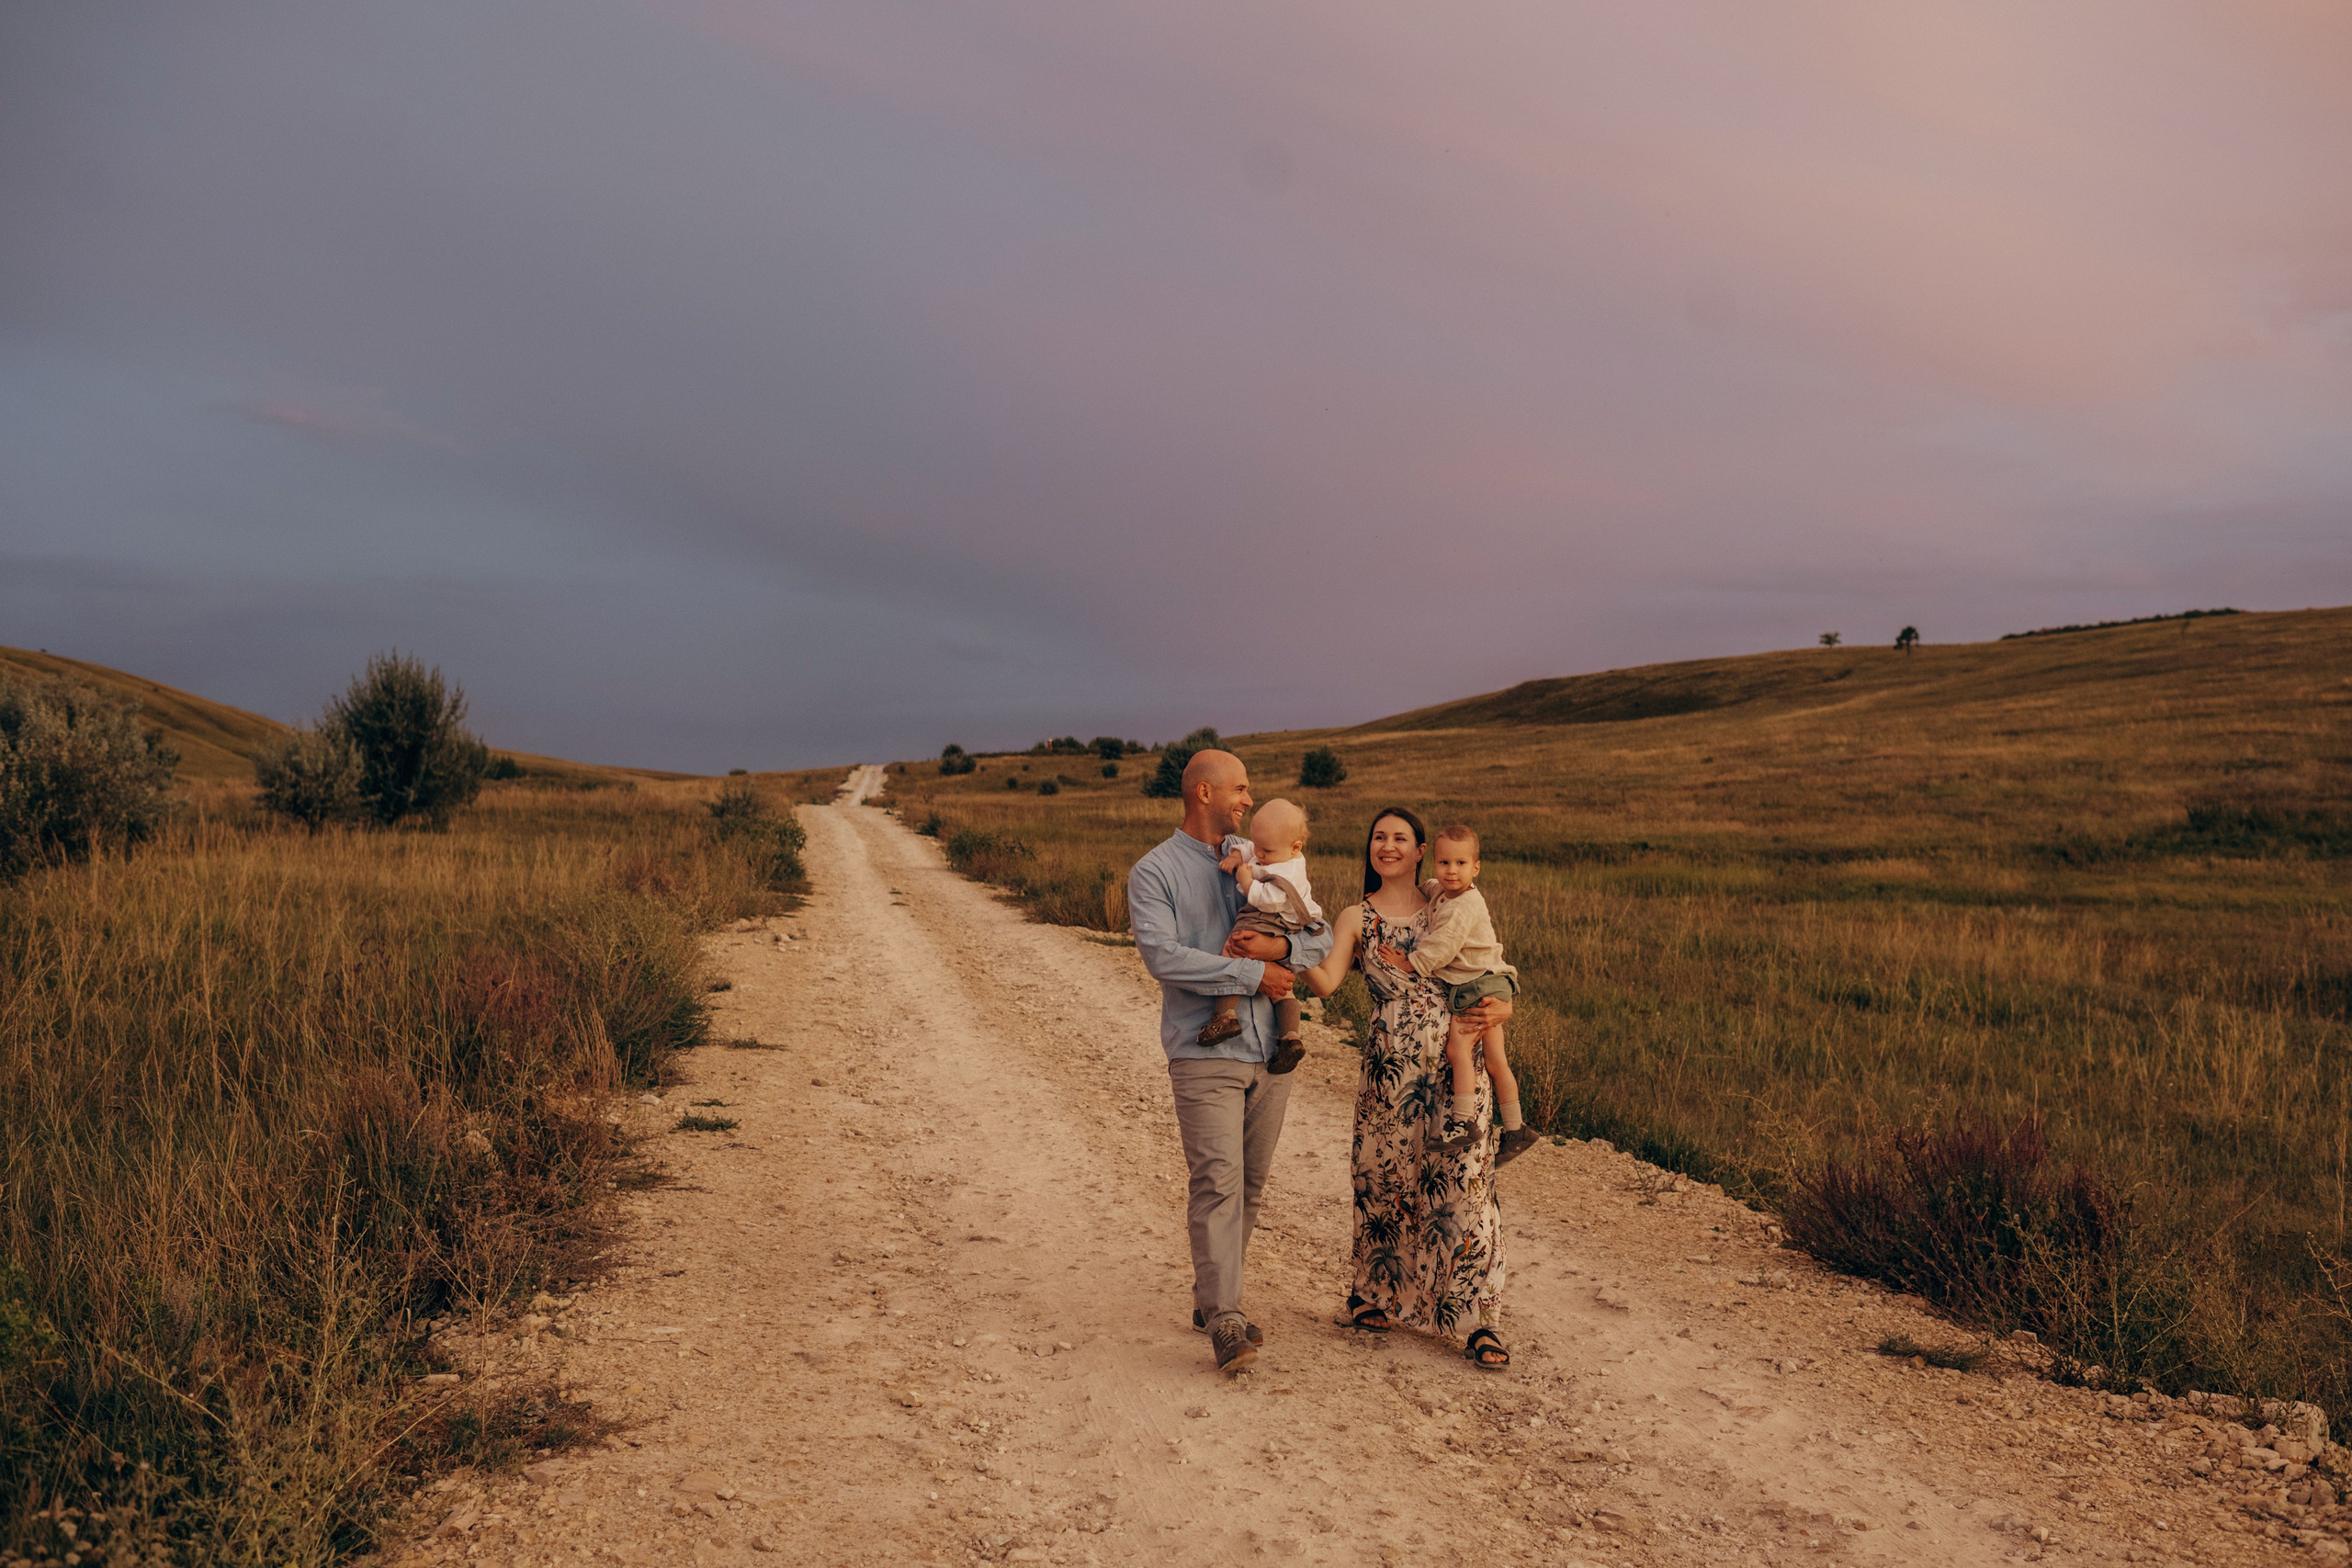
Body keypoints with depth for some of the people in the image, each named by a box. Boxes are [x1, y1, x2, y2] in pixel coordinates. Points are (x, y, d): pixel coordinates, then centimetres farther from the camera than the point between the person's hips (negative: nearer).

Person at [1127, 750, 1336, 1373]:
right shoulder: (1153, 872, -3)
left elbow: (1324, 938, 12)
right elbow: (1163, 956, -17)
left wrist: (1281, 945, -11)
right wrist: (1253, 973, -17)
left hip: (1270, 1048, 6)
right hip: (1204, 1053, -6)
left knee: (1250, 1185, 10)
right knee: (1217, 1182, -13)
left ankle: (1211, 1299, 23)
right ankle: (1225, 1322, -13)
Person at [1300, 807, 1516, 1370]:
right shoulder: (1356, 919, 6)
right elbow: (1325, 981, -11)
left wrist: (1499, 1011, -9)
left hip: (1457, 1064, 0)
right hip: (1390, 1067, 0)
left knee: (1464, 1186, -4)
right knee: (1384, 1182, 8)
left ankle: (1480, 1322, 3)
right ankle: (1372, 1295, 31)